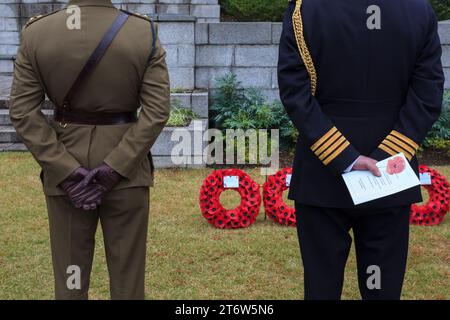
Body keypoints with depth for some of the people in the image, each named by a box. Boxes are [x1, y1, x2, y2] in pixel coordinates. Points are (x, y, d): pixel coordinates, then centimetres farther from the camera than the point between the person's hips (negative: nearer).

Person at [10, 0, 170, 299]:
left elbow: (23, 111, -8)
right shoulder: (146, 33, -8)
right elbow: (157, 110, -12)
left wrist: (67, 170, -9)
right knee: (128, 274, 11)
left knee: (70, 272, 12)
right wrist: (114, 168, -12)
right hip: (128, 169, -1)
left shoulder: (35, 33, -6)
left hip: (63, 168, 1)